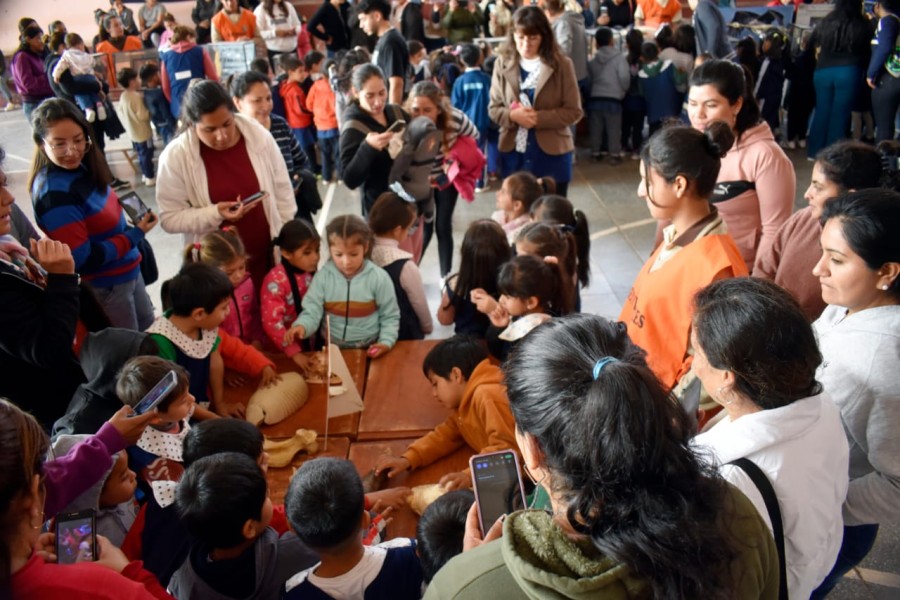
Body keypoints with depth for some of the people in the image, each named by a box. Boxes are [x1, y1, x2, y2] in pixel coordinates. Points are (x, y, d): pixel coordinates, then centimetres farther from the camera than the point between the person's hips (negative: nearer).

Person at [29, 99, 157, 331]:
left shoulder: (80, 168, -4)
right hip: (104, 286, -8)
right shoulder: (54, 193, -28)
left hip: (127, 271, 8)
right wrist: (136, 234, -19)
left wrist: (135, 224, -5)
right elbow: (83, 259, -26)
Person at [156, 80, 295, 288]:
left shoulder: (260, 137, -9)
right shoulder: (174, 157, -15)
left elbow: (283, 193, 1)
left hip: (269, 257, 2)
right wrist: (215, 213, -25)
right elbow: (170, 218, -9)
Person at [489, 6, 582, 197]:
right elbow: (493, 108, 5)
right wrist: (512, 115, -17)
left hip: (552, 153, -2)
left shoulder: (562, 64, -5)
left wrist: (539, 118, -19)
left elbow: (573, 111, -5)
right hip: (513, 154, 2)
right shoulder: (503, 64, 2)